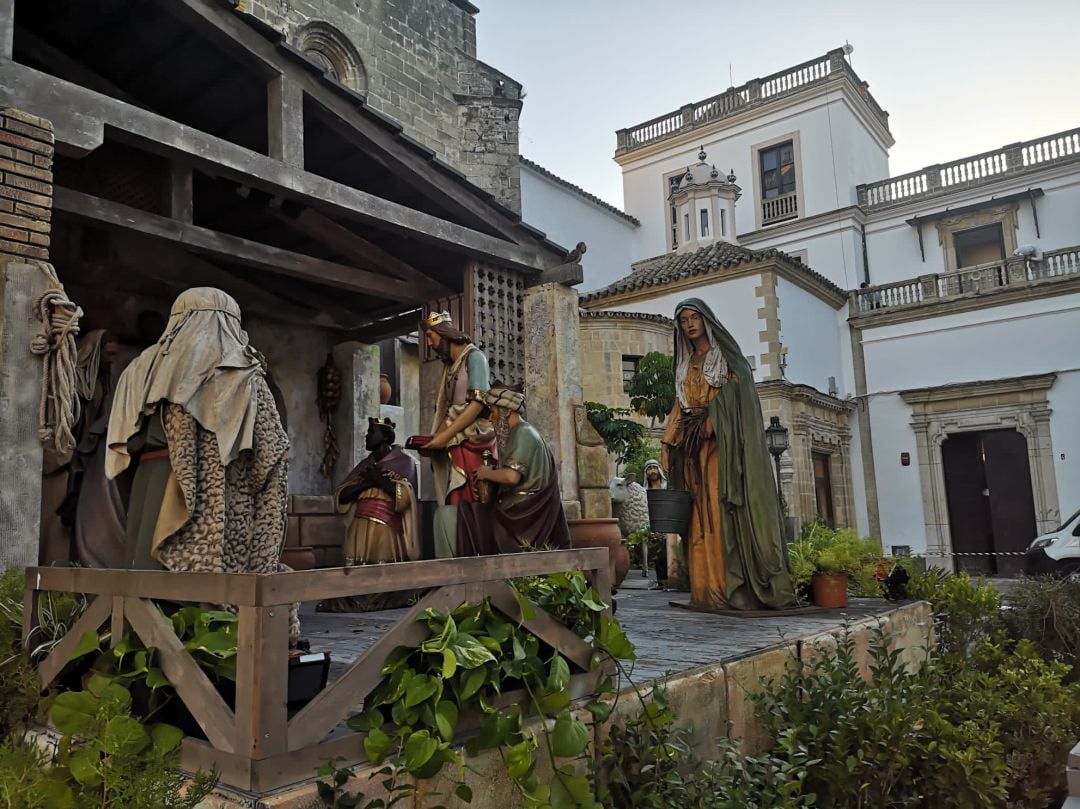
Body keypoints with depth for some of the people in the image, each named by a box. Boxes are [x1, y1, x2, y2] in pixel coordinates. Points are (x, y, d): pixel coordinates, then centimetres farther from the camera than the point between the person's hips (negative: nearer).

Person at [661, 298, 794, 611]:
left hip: (725, 447, -5)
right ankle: (710, 590, -1)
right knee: (703, 521, -1)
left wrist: (712, 420, -19)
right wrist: (670, 445, 6)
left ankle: (738, 589, -12)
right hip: (696, 453, 5)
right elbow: (681, 409, 17)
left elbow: (739, 397, -6)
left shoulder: (727, 357, 6)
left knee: (728, 515, -12)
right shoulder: (685, 367, 21)